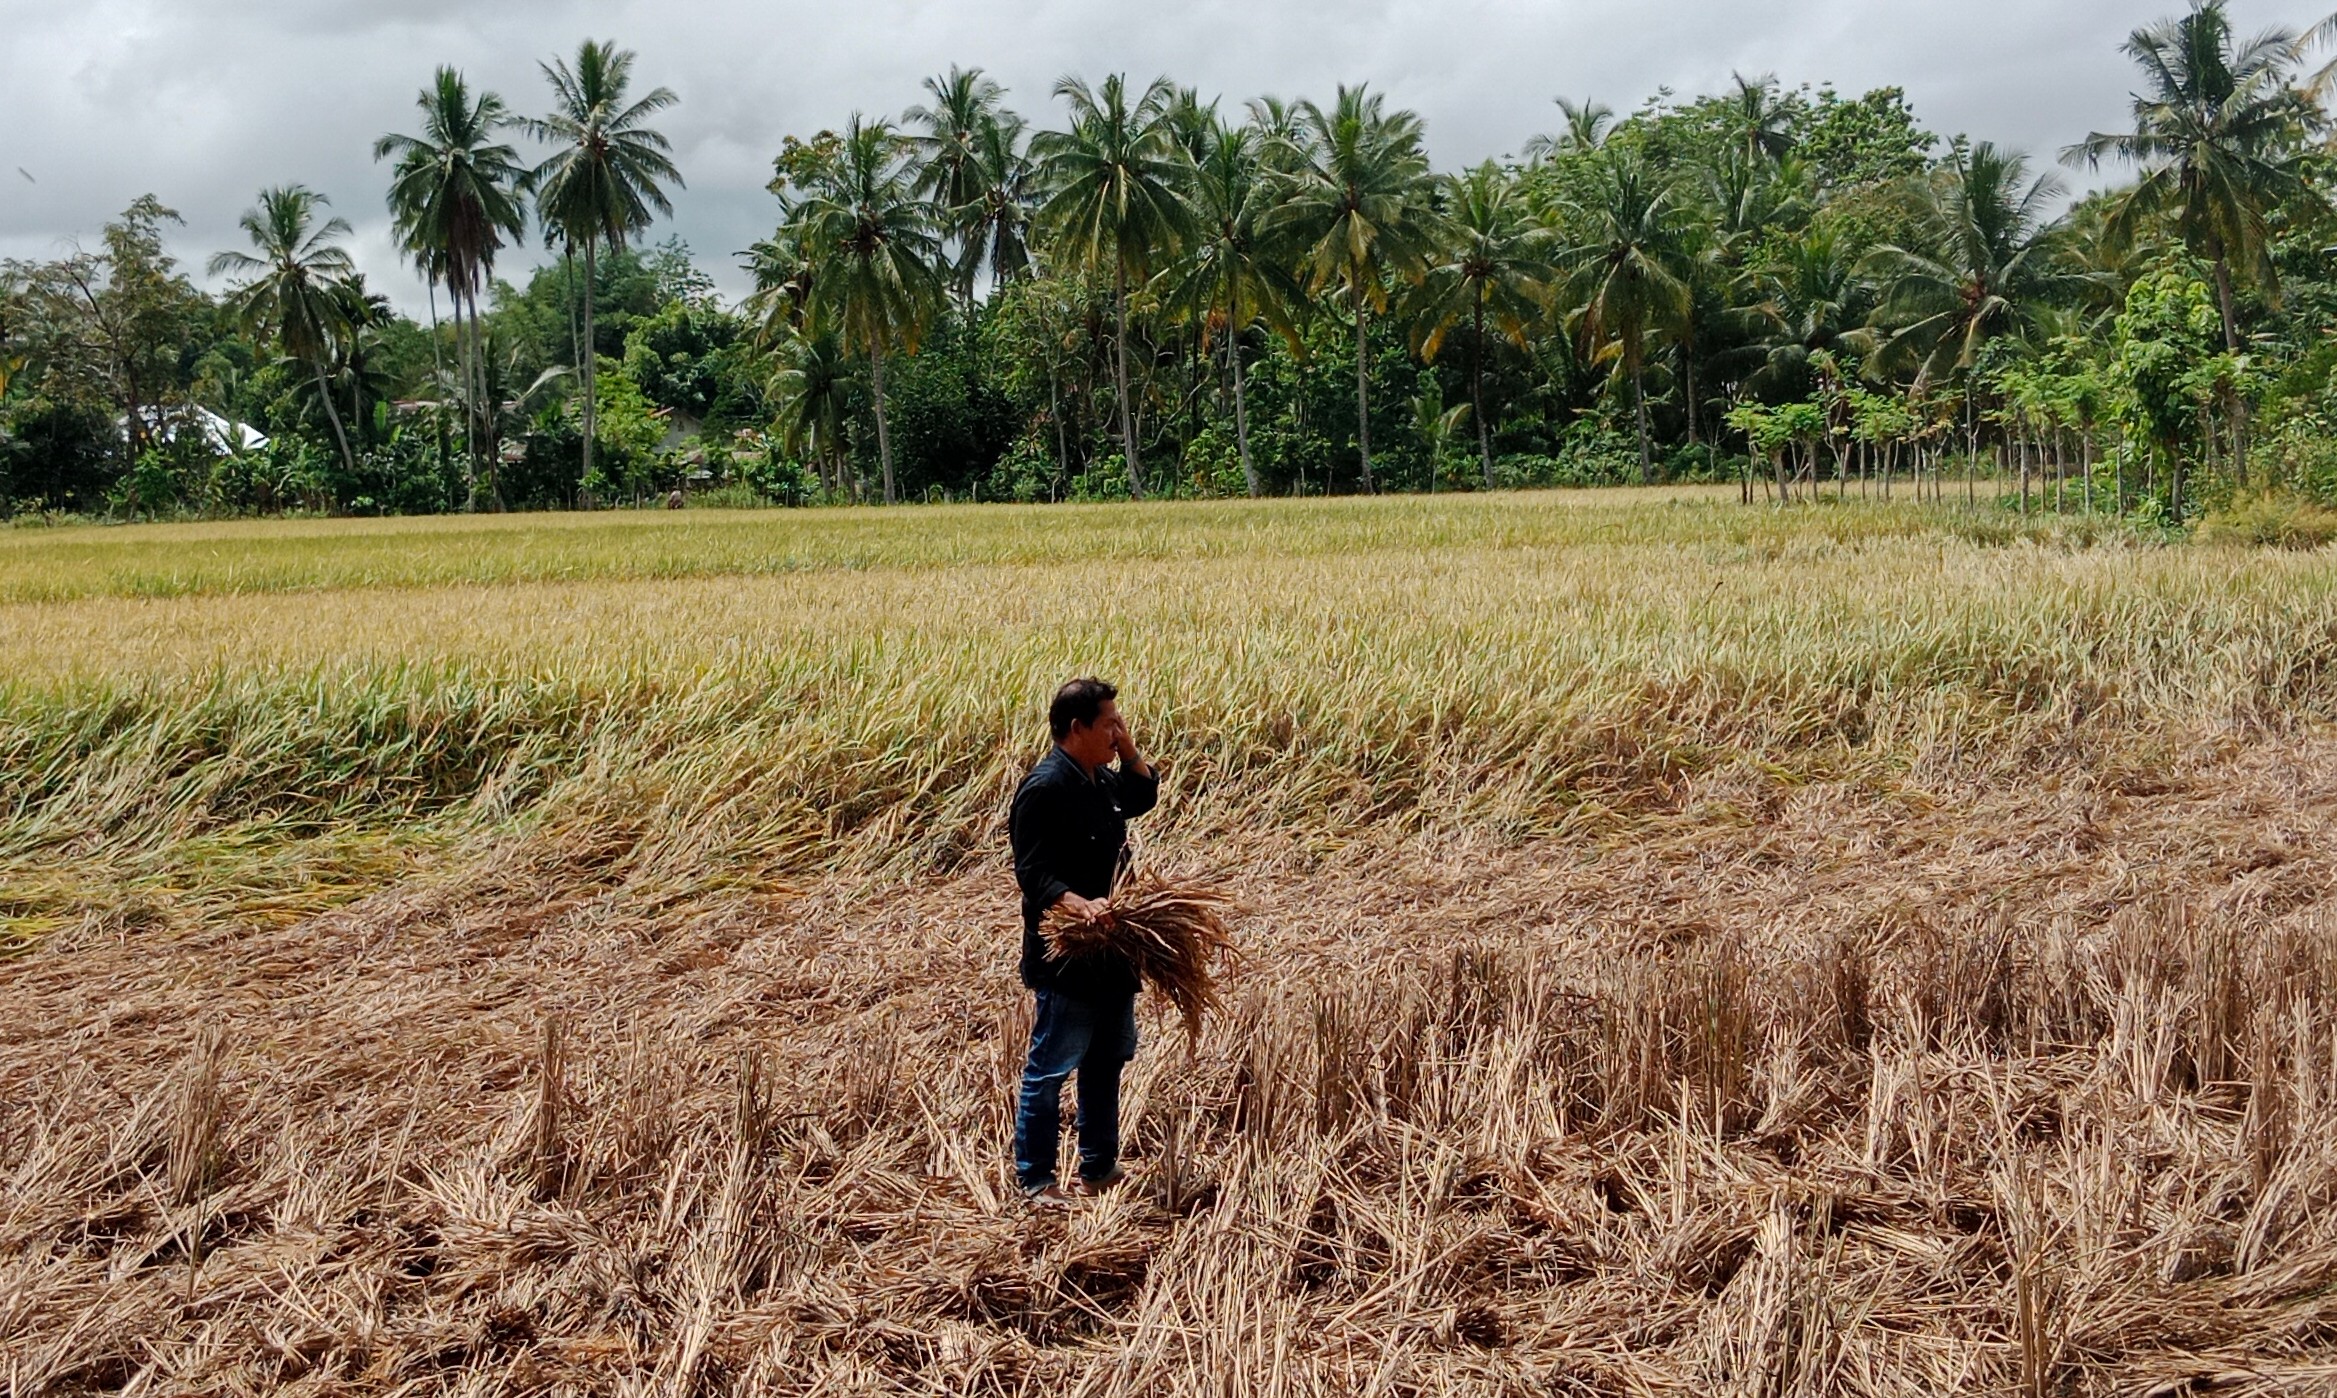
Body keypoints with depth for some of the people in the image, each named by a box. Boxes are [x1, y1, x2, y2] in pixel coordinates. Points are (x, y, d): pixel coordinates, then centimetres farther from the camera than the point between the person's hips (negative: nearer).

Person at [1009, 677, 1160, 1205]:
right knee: (1051, 1069, 1)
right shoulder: (1045, 787, -19)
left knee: (1108, 1061, 18)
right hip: (1066, 957, -10)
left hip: (1110, 954, 10)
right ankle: (1034, 1179, 12)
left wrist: (1129, 750, 9)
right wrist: (1079, 904, -39)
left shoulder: (1101, 779, 8)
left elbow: (1145, 796, 27)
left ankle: (1099, 1167, 31)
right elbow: (1033, 874, -22)